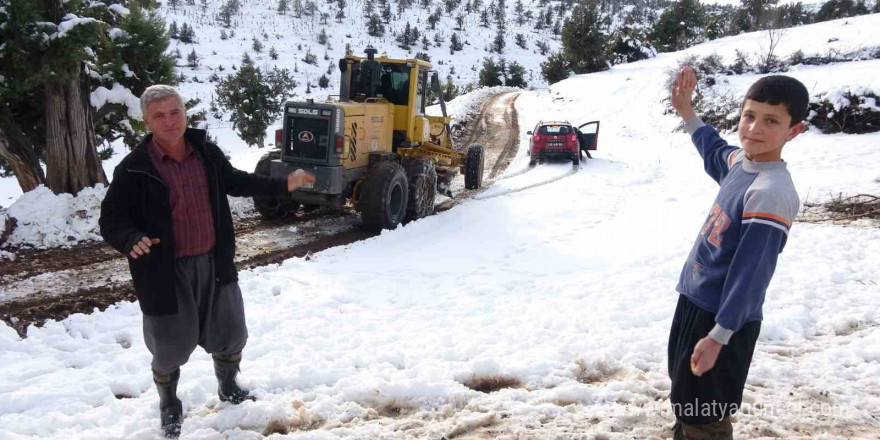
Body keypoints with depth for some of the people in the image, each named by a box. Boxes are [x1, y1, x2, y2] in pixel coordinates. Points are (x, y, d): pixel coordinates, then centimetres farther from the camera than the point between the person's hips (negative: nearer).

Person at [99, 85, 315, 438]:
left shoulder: (206, 153, -1)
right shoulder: (134, 169, -16)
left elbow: (234, 182, 17)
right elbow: (111, 221, -12)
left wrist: (282, 185, 11)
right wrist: (132, 240, -34)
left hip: (214, 263, 5)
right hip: (166, 272, -4)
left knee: (231, 333, 18)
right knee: (170, 347, 8)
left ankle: (229, 389, 46)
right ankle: (169, 408, 37)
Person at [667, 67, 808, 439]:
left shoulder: (773, 193, -25)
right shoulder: (739, 160, 1)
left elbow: (750, 272, -25)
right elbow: (714, 153, 28)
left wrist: (719, 334, -22)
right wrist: (686, 112, 29)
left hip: (721, 317, -9)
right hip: (695, 301, 9)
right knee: (685, 401, 24)